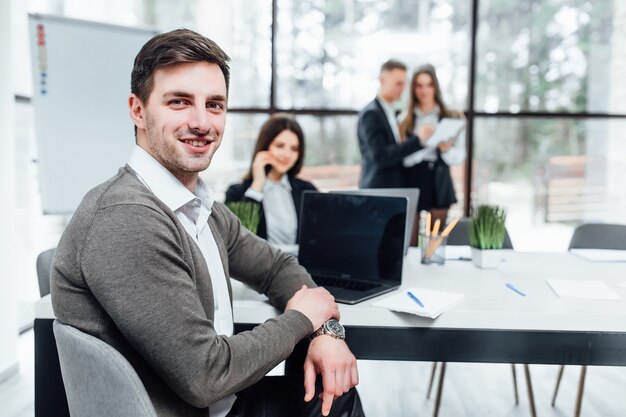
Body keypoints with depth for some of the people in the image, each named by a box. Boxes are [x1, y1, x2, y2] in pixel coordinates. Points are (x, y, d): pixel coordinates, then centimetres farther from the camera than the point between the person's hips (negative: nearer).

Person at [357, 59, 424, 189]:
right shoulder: (370, 114, -12)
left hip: (394, 191, 9)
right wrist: (417, 141, -25)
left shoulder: (389, 112, 16)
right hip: (379, 191, -9)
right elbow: (380, 156, -22)